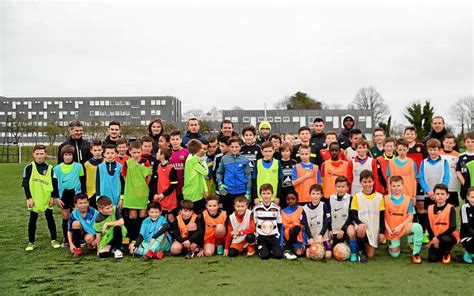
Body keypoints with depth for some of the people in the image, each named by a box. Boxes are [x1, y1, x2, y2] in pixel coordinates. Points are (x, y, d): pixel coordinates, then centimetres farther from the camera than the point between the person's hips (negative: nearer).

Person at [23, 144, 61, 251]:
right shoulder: (28, 168, -3)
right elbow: (25, 184, -2)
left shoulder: (50, 168, 1)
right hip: (34, 199, -1)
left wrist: (53, 197, -2)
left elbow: (54, 184, 4)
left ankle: (54, 240, 17)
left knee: (50, 218, 7)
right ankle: (31, 242, 17)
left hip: (47, 199, 1)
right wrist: (29, 198, -7)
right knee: (32, 220, 7)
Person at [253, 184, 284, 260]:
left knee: (279, 255, -17)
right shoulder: (256, 208, -2)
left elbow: (279, 224, 8)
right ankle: (260, 248, 11)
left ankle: (272, 248, 12)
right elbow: (253, 224, 5)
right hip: (261, 237, -1)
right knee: (264, 256, -20)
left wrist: (278, 235, 0)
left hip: (274, 236, 1)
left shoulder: (276, 208, 1)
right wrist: (256, 237, -1)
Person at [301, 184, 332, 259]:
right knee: (309, 255, -16)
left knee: (328, 255, -14)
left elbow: (326, 223, -7)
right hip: (311, 238, 1)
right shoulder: (305, 208, -1)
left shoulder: (324, 206, -5)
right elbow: (305, 225, -2)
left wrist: (320, 235, -17)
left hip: (323, 237, -1)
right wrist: (310, 237, -13)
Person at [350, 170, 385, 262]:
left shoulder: (379, 197, 1)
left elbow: (382, 216, 4)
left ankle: (366, 247, 32)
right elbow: (353, 214, -5)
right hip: (362, 226, -2)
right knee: (361, 231, -38)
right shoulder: (357, 197, -3)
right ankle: (360, 250, -8)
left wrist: (382, 232, -1)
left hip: (374, 229, 2)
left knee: (370, 255, -5)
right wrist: (360, 223, -24)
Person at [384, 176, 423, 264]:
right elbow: (383, 216, -2)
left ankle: (415, 254, -20)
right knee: (395, 254, -2)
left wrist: (400, 226, -16)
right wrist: (388, 229, -12)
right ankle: (392, 243, 35)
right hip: (391, 230, 0)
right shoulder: (385, 199, -1)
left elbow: (410, 217, -4)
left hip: (404, 226, 0)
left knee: (417, 227, -34)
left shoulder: (408, 199, -1)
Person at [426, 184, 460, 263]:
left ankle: (447, 253, -3)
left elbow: (452, 227, -16)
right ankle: (441, 251, 21)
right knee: (432, 259, -15)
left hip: (449, 236, -3)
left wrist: (438, 238, -21)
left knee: (444, 239, -38)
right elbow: (429, 227, 3)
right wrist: (433, 238, -11)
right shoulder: (430, 208, 2)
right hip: (435, 238, 3)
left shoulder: (451, 208, -9)